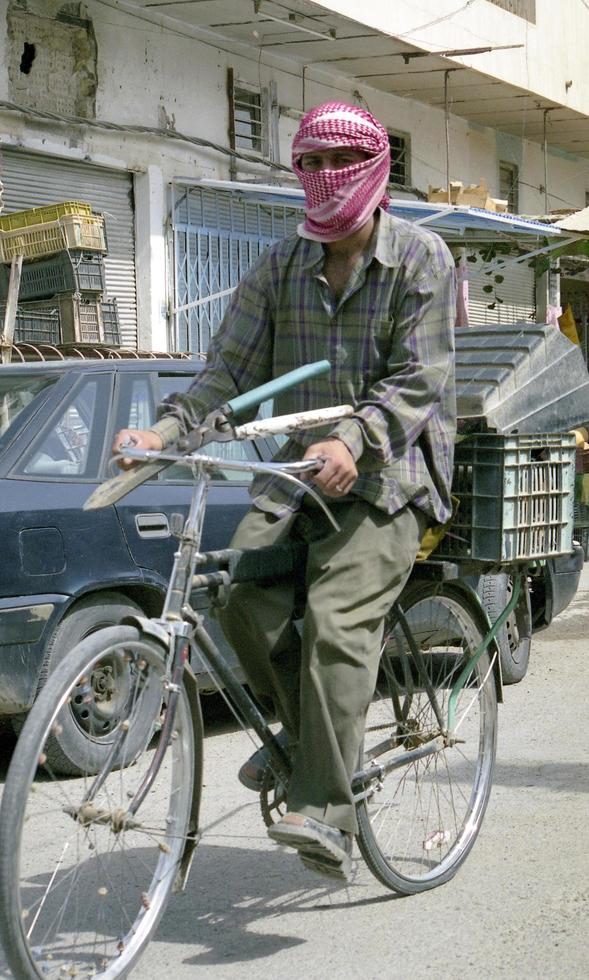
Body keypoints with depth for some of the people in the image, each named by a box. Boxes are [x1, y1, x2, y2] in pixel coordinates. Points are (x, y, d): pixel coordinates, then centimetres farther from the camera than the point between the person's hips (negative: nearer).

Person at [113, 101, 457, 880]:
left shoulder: (421, 259, -4)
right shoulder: (282, 266, 9)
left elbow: (418, 379, -13)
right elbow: (230, 370, 6)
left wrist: (353, 439, -30)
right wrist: (165, 429, -12)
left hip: (391, 471, -4)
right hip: (303, 467, 5)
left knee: (337, 619, -23)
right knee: (244, 591, -18)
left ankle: (325, 813, -23)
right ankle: (305, 729, 9)